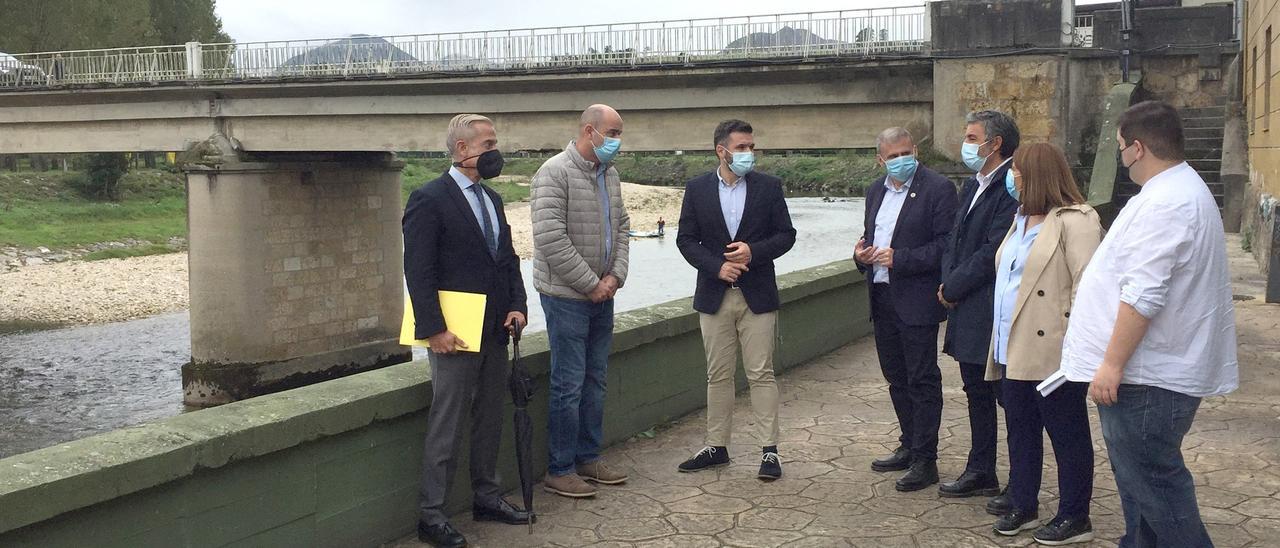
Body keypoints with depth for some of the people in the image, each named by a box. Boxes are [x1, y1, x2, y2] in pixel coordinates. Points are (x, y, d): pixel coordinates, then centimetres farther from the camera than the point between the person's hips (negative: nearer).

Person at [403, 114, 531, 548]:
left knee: (490, 419, 15)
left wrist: (517, 306, 4)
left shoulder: (492, 199, 14)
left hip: (494, 332, 8)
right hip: (455, 334, -8)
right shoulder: (429, 199, -11)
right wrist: (434, 330, -19)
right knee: (446, 425, -2)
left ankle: (486, 496, 28)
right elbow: (419, 271, -14)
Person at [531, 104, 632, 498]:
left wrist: (616, 275, -1)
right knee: (569, 385, -3)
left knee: (595, 380, 14)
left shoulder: (610, 174, 11)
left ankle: (588, 458, 26)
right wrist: (591, 284, -16)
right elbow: (550, 239, -21)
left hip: (602, 294, 8)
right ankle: (560, 470, 7)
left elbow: (620, 227, 15)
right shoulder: (555, 173, -15)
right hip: (566, 296, -8)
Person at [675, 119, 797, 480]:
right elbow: (686, 239, 2)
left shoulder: (769, 187, 1)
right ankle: (717, 447, 19)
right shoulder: (697, 189, 2)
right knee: (718, 376, 9)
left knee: (761, 375, 0)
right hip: (714, 296, 1)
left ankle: (769, 450, 5)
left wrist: (753, 251, -15)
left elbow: (785, 234, 2)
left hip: (758, 295, -1)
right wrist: (717, 266, -12)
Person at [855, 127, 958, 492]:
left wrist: (899, 259, -21)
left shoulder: (938, 189, -9)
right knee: (897, 379, 16)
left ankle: (925, 461, 5)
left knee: (922, 380, -2)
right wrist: (861, 253, 1)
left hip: (916, 300, -7)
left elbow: (946, 244, -15)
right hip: (882, 298, 8)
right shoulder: (876, 191, 14)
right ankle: (909, 447, 29)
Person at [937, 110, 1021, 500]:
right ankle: (980, 473, 27)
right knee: (976, 390, 16)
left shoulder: (1011, 189, -16)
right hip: (967, 308, 10)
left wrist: (954, 288, -12)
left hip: (993, 312, -10)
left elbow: (992, 252, -20)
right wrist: (948, 282, 1)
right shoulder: (972, 187, 15)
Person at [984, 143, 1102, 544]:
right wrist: (1002, 343, 19)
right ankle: (1023, 506, 28)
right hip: (1015, 349, 9)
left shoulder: (1075, 221, -13)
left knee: (1067, 434, 3)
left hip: (1052, 352, -9)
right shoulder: (1022, 219, 17)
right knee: (1020, 431, 16)